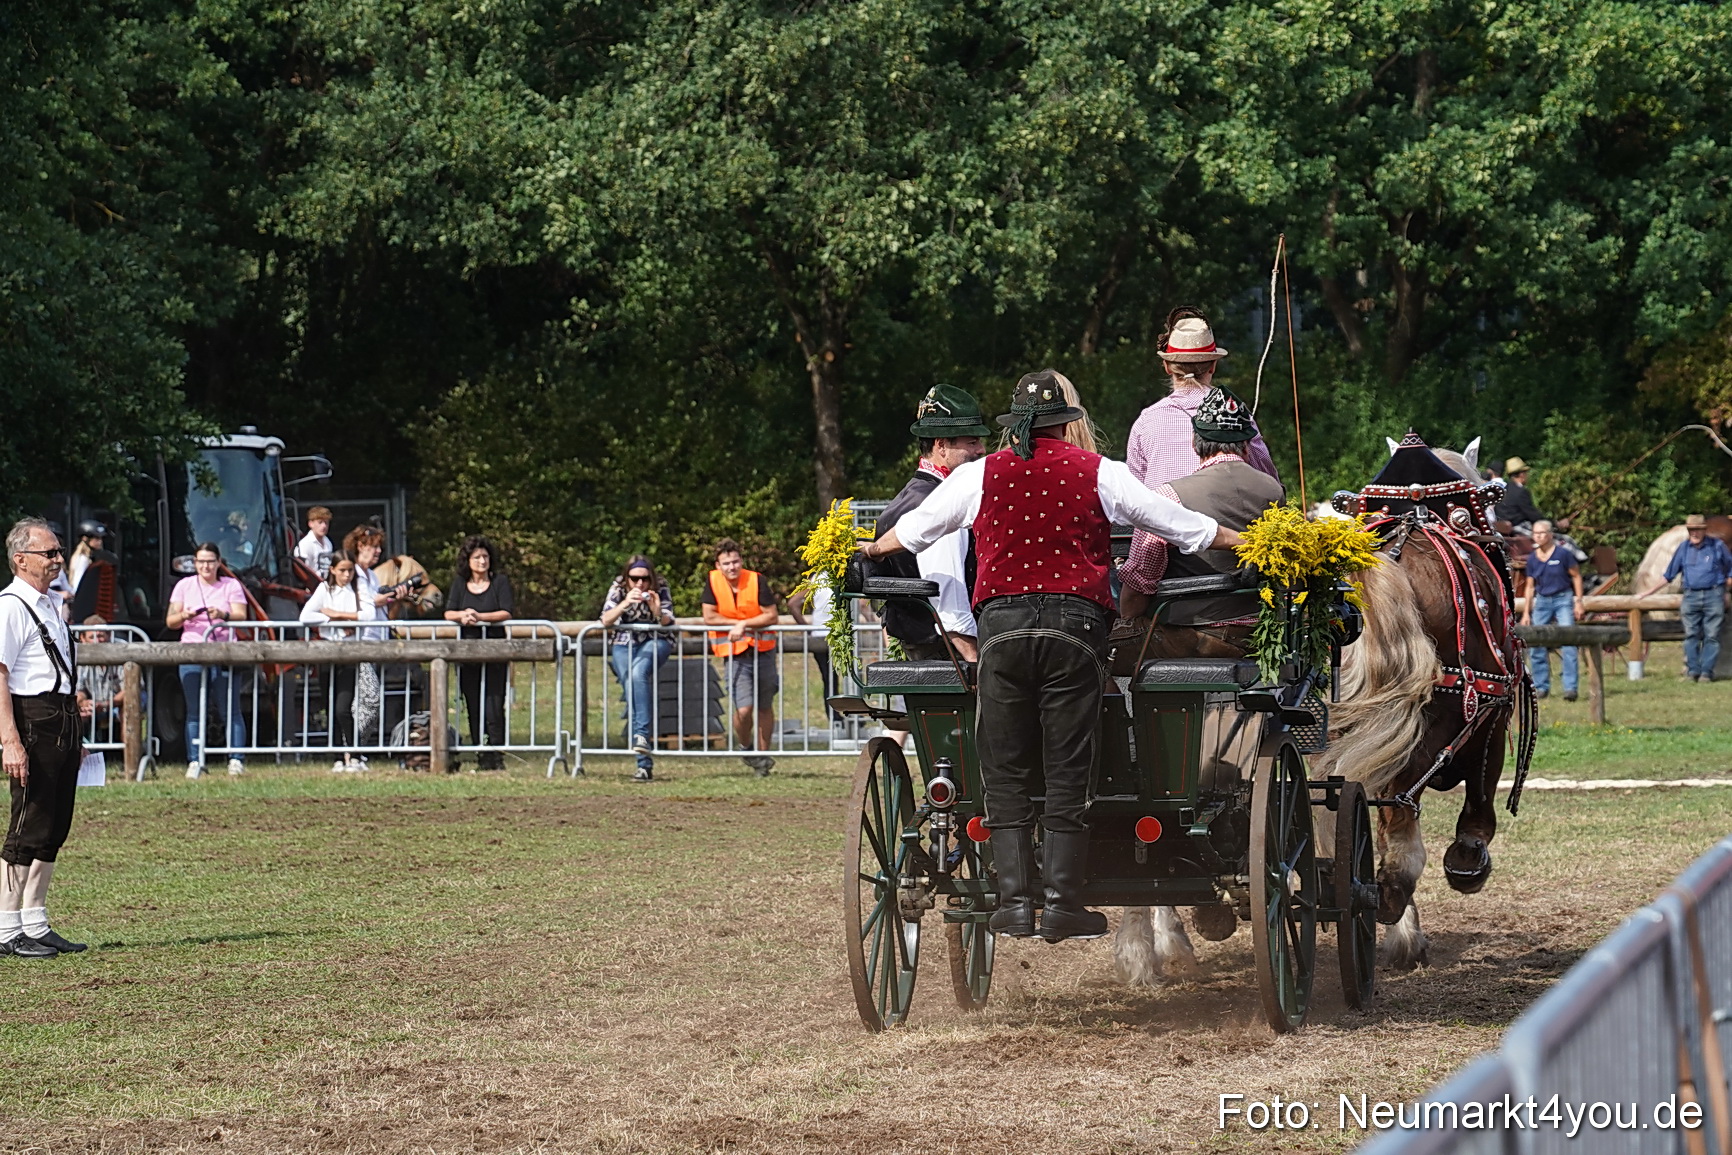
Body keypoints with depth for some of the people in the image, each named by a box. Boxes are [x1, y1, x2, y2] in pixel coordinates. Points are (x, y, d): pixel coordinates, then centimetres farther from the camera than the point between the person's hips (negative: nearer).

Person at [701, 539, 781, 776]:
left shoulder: (757, 581, -10)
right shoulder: (713, 581, -6)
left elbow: (771, 616, -9)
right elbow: (709, 617, -6)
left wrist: (743, 624, -18)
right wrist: (737, 624, -9)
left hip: (763, 651, 1)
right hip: (735, 655, -1)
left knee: (765, 707, 11)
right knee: (744, 709, -14)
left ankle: (763, 755, 27)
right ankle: (746, 748, 13)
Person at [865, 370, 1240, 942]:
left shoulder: (980, 475, 11)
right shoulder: (1098, 473, 7)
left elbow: (913, 528, 26)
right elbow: (1177, 521, 14)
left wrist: (872, 549, 47)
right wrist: (1249, 541, 27)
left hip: (1001, 630, 1)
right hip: (1075, 626, -1)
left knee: (1005, 775, 6)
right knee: (1067, 776, 2)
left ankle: (1013, 900, 0)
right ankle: (1063, 905, -1)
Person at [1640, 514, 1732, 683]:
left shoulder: (1717, 546, 3)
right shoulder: (1684, 548, 10)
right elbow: (1668, 575, 15)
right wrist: (1648, 592, 14)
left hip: (1713, 595, -3)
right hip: (1691, 597, 3)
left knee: (1711, 636, -5)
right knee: (1691, 635, -3)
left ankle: (1707, 671, -4)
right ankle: (1692, 670, 0)